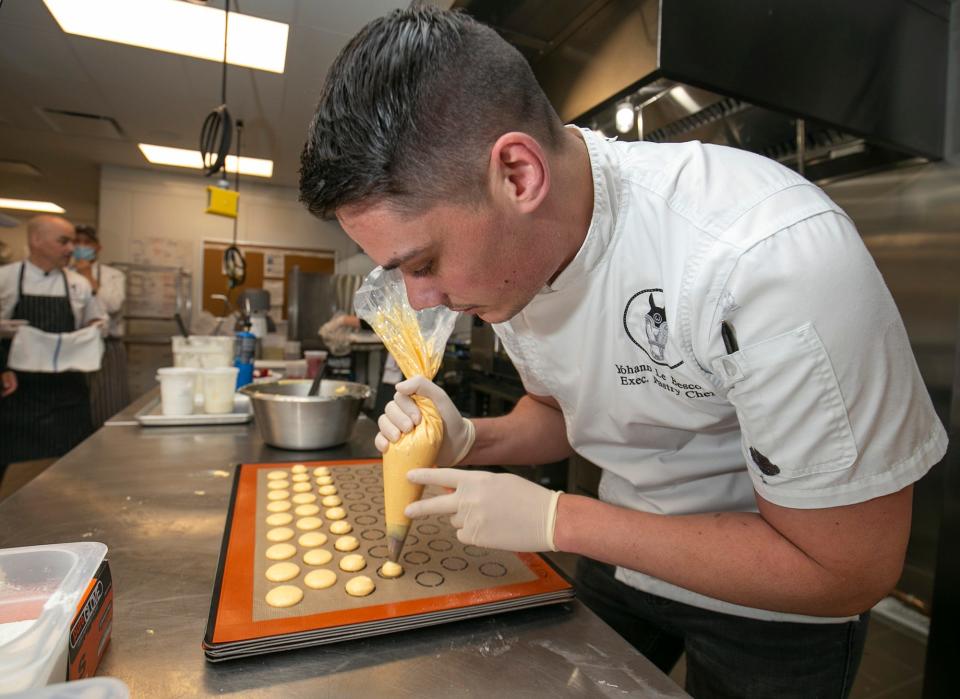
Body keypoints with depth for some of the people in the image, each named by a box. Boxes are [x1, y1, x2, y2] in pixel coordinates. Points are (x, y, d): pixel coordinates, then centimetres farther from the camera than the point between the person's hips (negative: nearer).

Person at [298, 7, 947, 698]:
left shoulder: (773, 255, -36)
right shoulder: (503, 252, -13)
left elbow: (851, 571, -27)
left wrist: (553, 518, -28)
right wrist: (468, 440, -18)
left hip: (777, 605, -4)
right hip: (620, 557, 6)